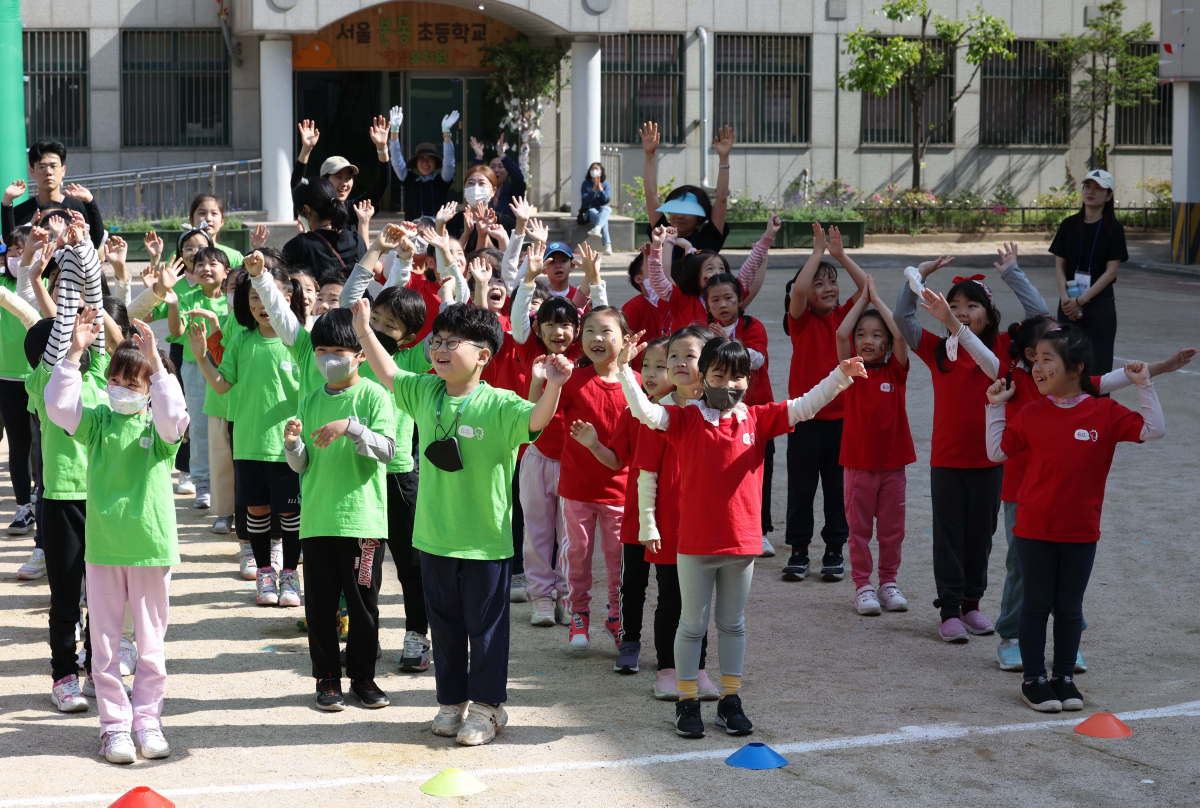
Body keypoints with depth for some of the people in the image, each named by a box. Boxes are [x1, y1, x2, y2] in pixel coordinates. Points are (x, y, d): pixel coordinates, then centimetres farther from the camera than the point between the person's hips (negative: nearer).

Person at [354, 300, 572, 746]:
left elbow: (536, 420, -31)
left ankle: (486, 706, 21)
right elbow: (389, 375, 19)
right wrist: (364, 332, 20)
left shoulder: (498, 405, -15)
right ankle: (452, 701, 30)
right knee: (445, 625, 17)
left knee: (486, 626, 8)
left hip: (485, 541, -5)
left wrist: (552, 387, -49)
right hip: (435, 538, 5)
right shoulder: (424, 392, 3)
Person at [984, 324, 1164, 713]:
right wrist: (996, 407, 2)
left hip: (1081, 532, 0)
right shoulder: (1031, 414, -1)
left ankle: (1064, 677, 24)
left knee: (1069, 608, 11)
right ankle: (1034, 679, 17)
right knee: (1036, 604, 7)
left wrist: (1144, 386, -13)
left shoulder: (1105, 413, -5)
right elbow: (997, 451, 5)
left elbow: (1153, 430, -7)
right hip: (1034, 530, 0)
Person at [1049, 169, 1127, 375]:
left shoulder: (1114, 228, -2)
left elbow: (1111, 271, -7)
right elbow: (1059, 266, 3)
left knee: (1098, 365, -2)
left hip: (1100, 303, -3)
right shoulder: (1069, 225, 5)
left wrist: (1081, 300, -14)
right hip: (1069, 303, 3)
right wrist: (1065, 298, -13)